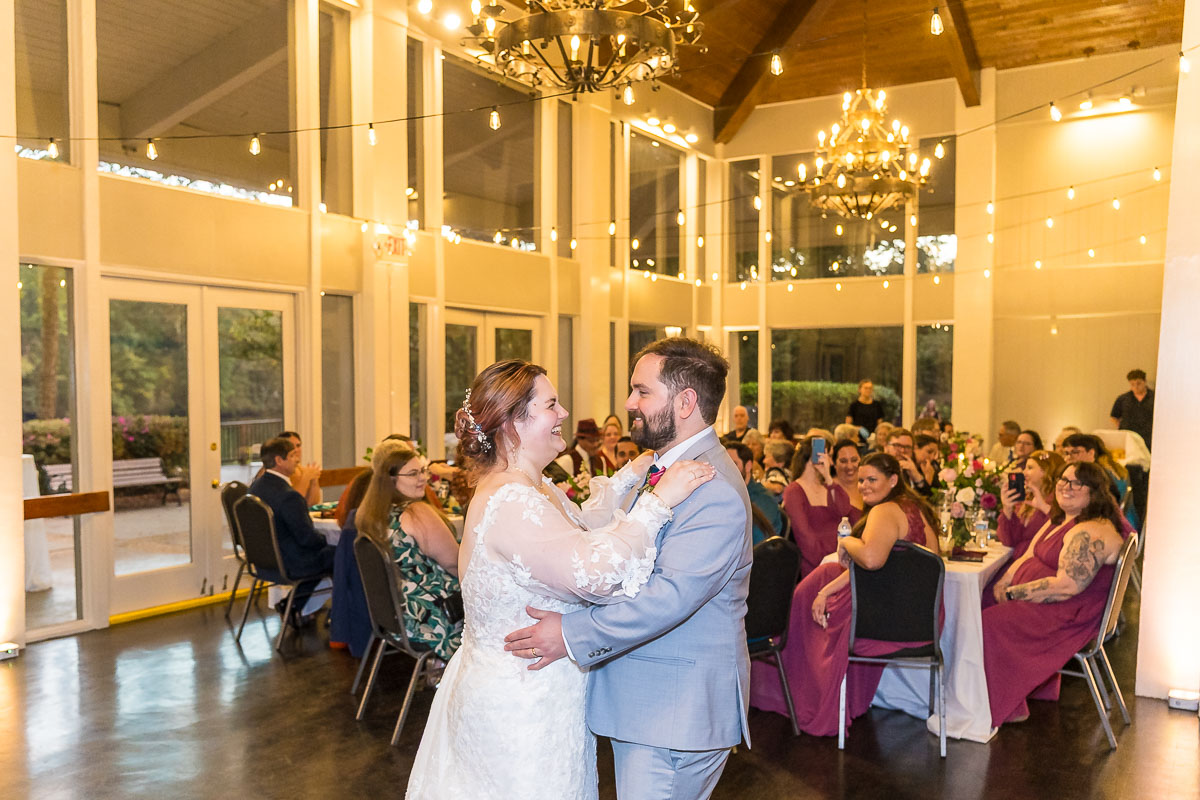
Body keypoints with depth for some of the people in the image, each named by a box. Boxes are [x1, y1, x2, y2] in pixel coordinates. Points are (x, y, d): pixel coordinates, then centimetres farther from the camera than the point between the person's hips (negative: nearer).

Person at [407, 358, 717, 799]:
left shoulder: (531, 489, 6)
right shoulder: (510, 502, -28)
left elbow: (579, 529, 17)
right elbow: (596, 572, -35)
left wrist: (627, 478, 9)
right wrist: (659, 499, -28)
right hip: (521, 707, -10)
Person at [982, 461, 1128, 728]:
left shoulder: (1091, 533, -22)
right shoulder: (1059, 520, 12)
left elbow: (1067, 585, -28)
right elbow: (1028, 556, 14)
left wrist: (1013, 593, -21)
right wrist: (1004, 582, -4)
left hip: (1070, 618, -10)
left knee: (991, 624, -20)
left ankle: (1008, 708, -4)